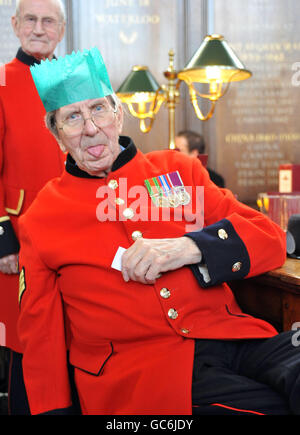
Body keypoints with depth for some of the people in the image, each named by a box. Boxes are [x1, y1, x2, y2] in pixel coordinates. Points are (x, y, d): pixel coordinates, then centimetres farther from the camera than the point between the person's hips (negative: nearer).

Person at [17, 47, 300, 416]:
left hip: (231, 335, 3)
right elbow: (41, 337, 12)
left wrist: (190, 248, -11)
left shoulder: (179, 169, 13)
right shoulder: (39, 222, 9)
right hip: (137, 368, -3)